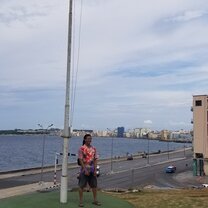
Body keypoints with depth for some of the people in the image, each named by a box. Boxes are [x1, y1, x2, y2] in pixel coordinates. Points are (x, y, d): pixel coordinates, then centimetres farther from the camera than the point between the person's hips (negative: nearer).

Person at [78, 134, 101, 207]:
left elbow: (95, 159, 6)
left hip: (92, 169, 5)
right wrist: (85, 170, -16)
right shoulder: (81, 148, -8)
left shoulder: (93, 149, 6)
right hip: (84, 169, -5)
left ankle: (95, 200, 21)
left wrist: (95, 170, -2)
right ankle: (81, 201, 9)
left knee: (94, 185, 9)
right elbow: (81, 160, -11)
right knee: (81, 186, 0)